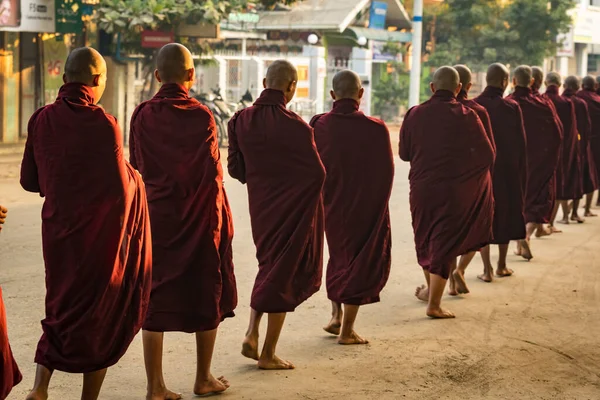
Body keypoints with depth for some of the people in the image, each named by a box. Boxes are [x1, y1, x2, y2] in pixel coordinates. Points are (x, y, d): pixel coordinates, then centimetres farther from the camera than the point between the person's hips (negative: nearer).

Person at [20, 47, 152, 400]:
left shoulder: (42, 119, -1)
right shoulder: (102, 124, -17)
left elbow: (29, 180, 6)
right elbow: (121, 188, -17)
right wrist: (135, 176, 5)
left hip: (58, 230, 5)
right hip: (100, 235, -4)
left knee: (63, 306, 20)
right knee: (101, 314, 11)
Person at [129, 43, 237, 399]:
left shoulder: (142, 115, -3)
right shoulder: (201, 116, -10)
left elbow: (137, 167, 4)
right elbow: (214, 173, -8)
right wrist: (222, 220, 4)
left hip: (157, 216, 2)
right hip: (200, 219, -2)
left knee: (155, 299, 7)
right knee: (207, 296, 12)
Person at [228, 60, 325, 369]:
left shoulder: (241, 120, -5)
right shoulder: (295, 126, -20)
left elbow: (235, 169, 0)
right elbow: (317, 173, -17)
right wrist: (294, 178, 5)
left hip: (260, 206, 5)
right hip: (293, 209, -5)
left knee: (268, 264, 24)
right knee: (284, 273, 7)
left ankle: (252, 334, 11)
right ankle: (268, 355, 14)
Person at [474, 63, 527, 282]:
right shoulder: (511, 107, -10)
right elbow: (521, 144, -7)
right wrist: (521, 175, 2)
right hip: (507, 171, 0)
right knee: (506, 215, 16)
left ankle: (487, 269, 4)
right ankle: (501, 266, 25)